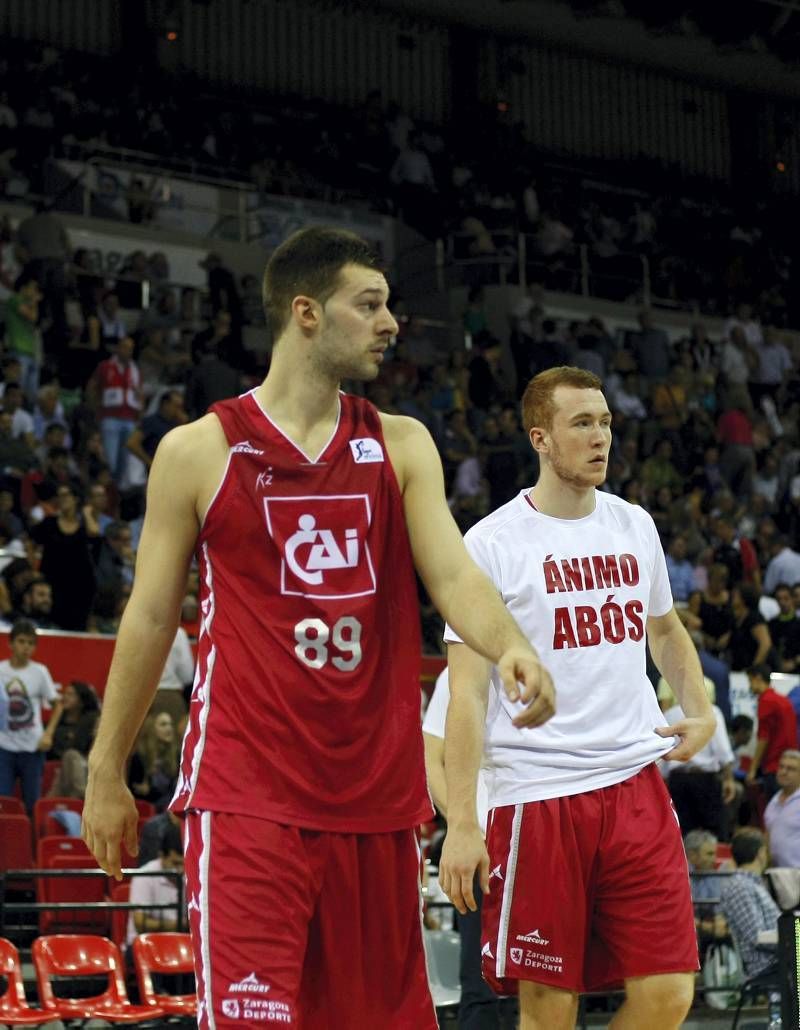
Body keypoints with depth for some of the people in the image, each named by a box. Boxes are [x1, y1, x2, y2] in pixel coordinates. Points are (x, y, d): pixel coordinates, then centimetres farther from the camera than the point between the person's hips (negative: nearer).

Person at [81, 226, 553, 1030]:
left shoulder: (401, 447, 9)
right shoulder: (197, 452, 0)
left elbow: (452, 574, -2)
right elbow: (151, 617, 5)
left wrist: (510, 646, -24)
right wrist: (106, 773, 7)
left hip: (376, 789, 4)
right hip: (247, 793, -4)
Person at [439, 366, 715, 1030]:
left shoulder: (635, 526, 11)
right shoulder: (493, 543, -6)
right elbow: (467, 691, -7)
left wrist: (701, 712, 10)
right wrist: (462, 823, -14)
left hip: (637, 782, 5)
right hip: (537, 794, -5)